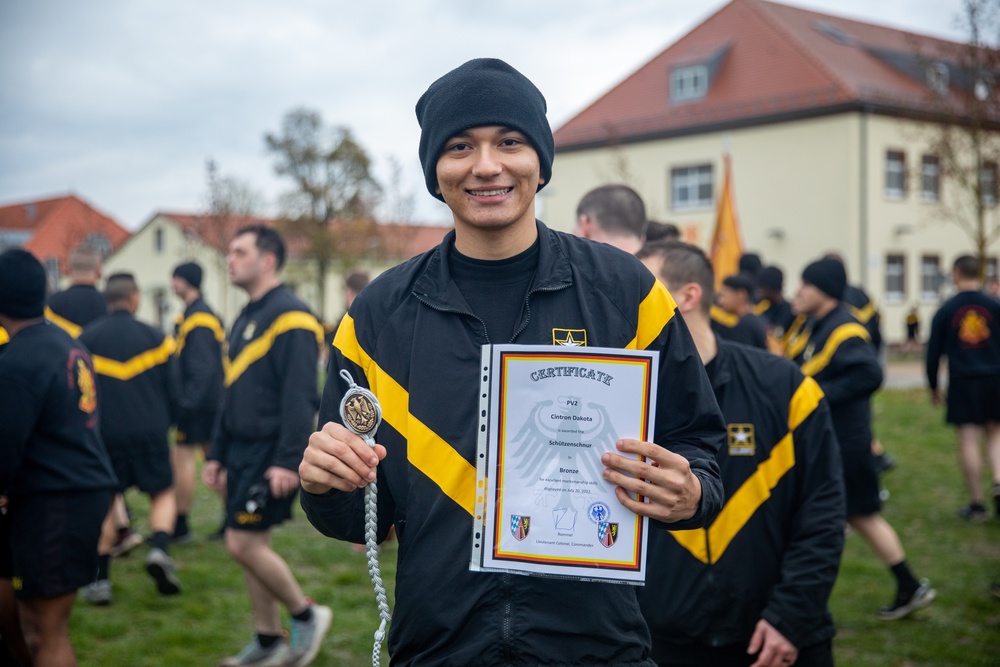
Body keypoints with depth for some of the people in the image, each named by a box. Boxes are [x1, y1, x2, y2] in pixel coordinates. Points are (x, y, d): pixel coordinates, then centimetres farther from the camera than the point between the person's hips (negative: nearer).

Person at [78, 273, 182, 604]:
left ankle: (101, 580, 9)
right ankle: (159, 550, -13)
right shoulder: (155, 337, 0)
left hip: (104, 434, 1)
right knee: (163, 493, 12)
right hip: (150, 432, -1)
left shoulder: (86, 338, 1)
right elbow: (172, 390, 4)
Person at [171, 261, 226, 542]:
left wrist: (186, 402, -23)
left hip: (198, 403, -10)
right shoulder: (205, 314, 15)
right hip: (213, 401, 10)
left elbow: (202, 368, -22)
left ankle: (180, 526, 1)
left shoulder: (197, 319, -15)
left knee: (182, 458, -4)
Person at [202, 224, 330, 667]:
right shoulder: (246, 319, 16)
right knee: (250, 546, 10)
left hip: (270, 455, -9)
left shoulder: (289, 316, -13)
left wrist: (289, 460, -25)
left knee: (243, 542, -10)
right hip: (243, 452, 9)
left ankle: (306, 615, 8)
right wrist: (217, 454, 18)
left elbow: (300, 395, -20)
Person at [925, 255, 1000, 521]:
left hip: (962, 382, -1)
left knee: (968, 441, 1)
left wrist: (933, 387, 13)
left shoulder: (945, 310, -1)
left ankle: (977, 504, 4)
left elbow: (933, 352, 2)